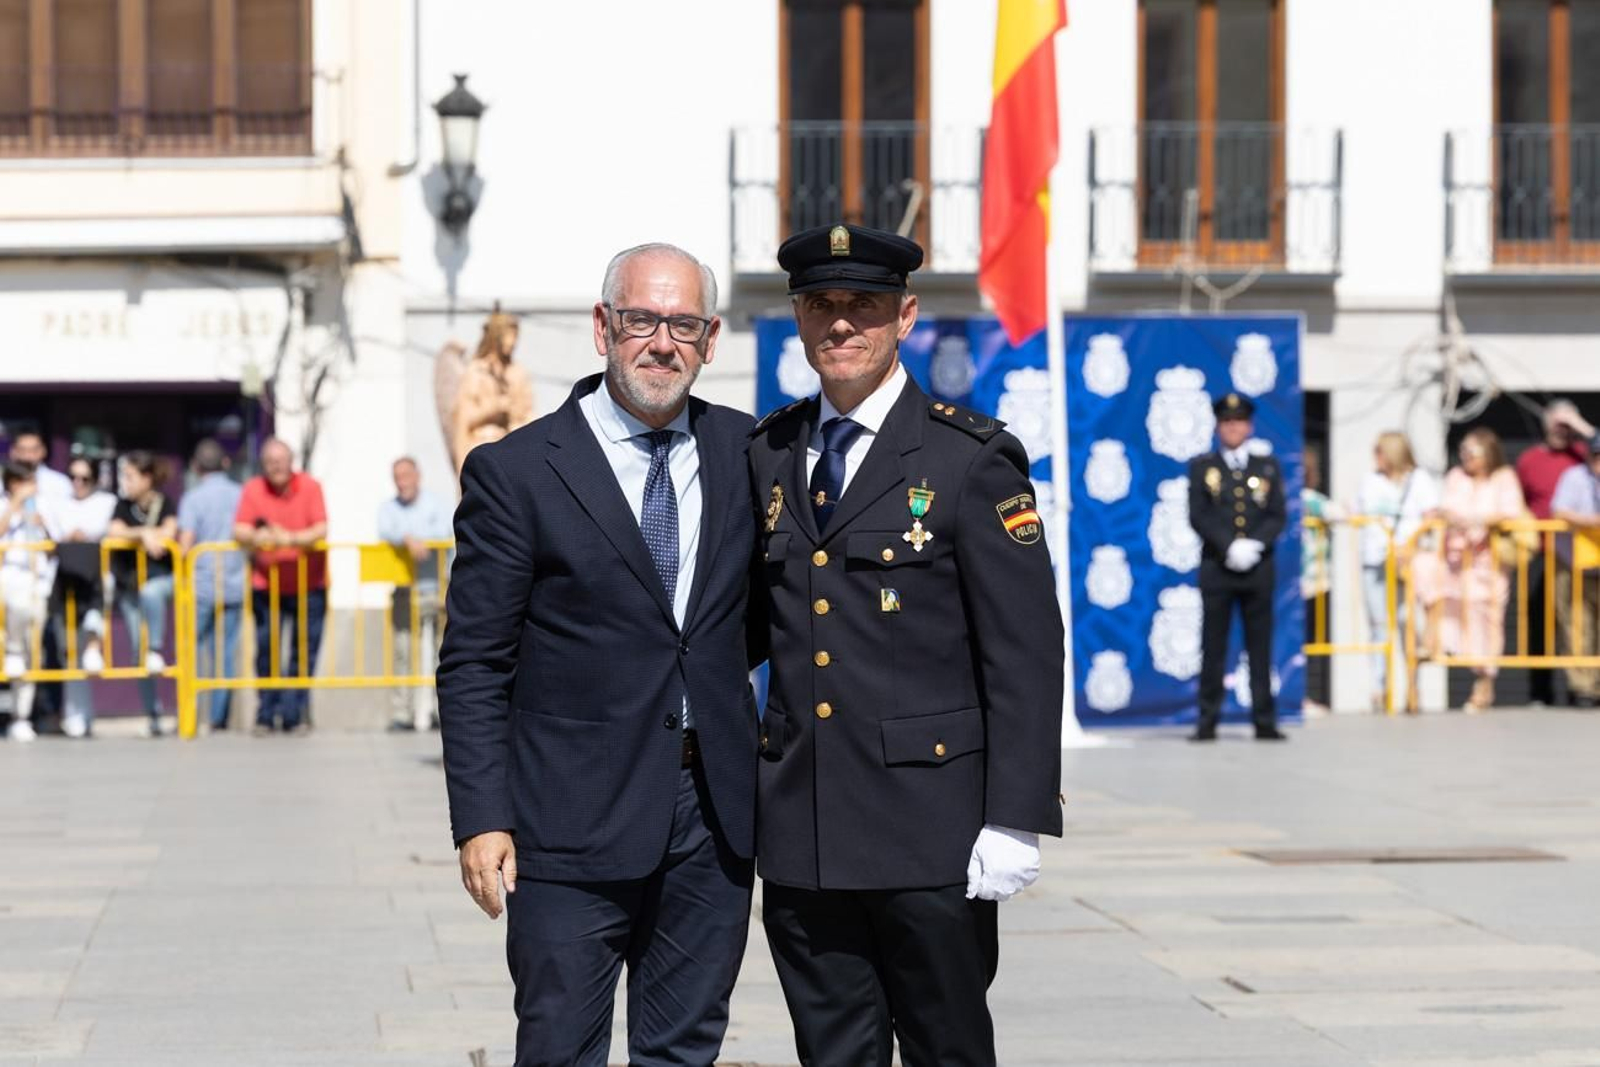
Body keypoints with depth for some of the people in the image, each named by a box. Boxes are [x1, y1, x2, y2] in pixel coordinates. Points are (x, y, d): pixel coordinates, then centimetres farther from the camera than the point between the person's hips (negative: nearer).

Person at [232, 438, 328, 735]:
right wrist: (255, 538, -27)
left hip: (307, 584, -1)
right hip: (265, 584, 1)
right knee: (267, 651, -1)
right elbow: (239, 530, -4)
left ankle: (295, 714, 4)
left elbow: (321, 530, -9)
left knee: (303, 652, -2)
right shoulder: (252, 489, 1)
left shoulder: (310, 487, -2)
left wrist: (292, 539, -27)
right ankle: (266, 714, 7)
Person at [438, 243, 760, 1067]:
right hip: (576, 819, -4)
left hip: (713, 813, 4)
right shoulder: (515, 471, -5)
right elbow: (474, 665, -5)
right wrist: (481, 820, -11)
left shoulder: (743, 450, 8)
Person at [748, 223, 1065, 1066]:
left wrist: (1015, 821, -13)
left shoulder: (972, 459, -4)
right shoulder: (766, 456, 11)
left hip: (929, 829, -4)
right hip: (801, 833, 4)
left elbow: (1026, 652, -7)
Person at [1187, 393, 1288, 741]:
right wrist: (1229, 546, -14)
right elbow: (1198, 516, -2)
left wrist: (1254, 544, -13)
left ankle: (1265, 722, 3)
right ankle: (1207, 722, 1)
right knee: (1213, 648, -2)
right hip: (1216, 568, -1)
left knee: (1260, 648, 1)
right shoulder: (1201, 467, 8)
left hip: (1258, 567, 1)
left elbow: (1278, 516, 4)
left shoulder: (1268, 467, 12)